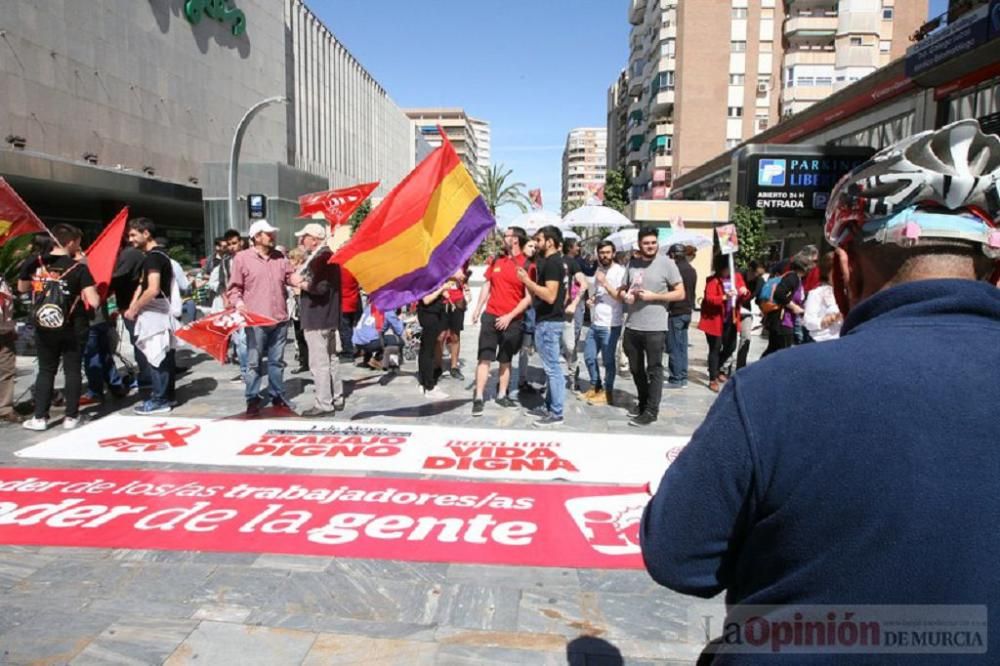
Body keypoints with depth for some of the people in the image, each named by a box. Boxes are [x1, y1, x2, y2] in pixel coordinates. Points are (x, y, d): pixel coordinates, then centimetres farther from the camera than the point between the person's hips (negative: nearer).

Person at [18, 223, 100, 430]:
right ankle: (71, 417, 11)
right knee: (72, 371, 8)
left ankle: (39, 417, 15)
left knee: (45, 371, 14)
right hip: (73, 329, -3)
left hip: (44, 329, 3)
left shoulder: (34, 263, -3)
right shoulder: (79, 267, -13)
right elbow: (94, 302, -16)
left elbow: (22, 288, 15)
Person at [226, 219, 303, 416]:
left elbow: (291, 278, 18)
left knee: (277, 360, 12)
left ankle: (277, 395, 24)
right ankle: (253, 399, 11)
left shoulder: (279, 257, 10)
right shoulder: (242, 257, -2)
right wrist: (238, 303, -14)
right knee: (254, 362, 1)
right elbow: (234, 287, 2)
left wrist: (303, 279, -3)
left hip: (279, 318, 4)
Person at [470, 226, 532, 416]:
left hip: (512, 320, -2)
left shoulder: (527, 265, -7)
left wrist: (509, 316, -14)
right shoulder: (496, 260, 8)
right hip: (490, 316, 3)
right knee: (485, 357, -3)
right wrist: (478, 308, 6)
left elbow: (529, 297, -9)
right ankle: (478, 398, -2)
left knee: (506, 359, 10)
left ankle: (502, 395, 22)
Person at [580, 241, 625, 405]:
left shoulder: (620, 271, -9)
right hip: (595, 323, 8)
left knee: (608, 360, -1)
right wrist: (590, 300, 6)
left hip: (610, 325, -8)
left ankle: (608, 392, 12)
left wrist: (605, 283, -21)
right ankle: (596, 387, 29)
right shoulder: (597, 270, 14)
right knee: (589, 357, 13)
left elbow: (621, 297, -16)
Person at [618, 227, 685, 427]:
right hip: (632, 326, 6)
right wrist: (625, 295, -6)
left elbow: (681, 293, -7)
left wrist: (654, 296, -16)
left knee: (654, 369, 2)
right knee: (636, 368, 17)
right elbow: (622, 288, 18)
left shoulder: (667, 263, -6)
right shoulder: (632, 263, 8)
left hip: (655, 328, -5)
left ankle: (651, 410, 10)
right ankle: (643, 402, 34)